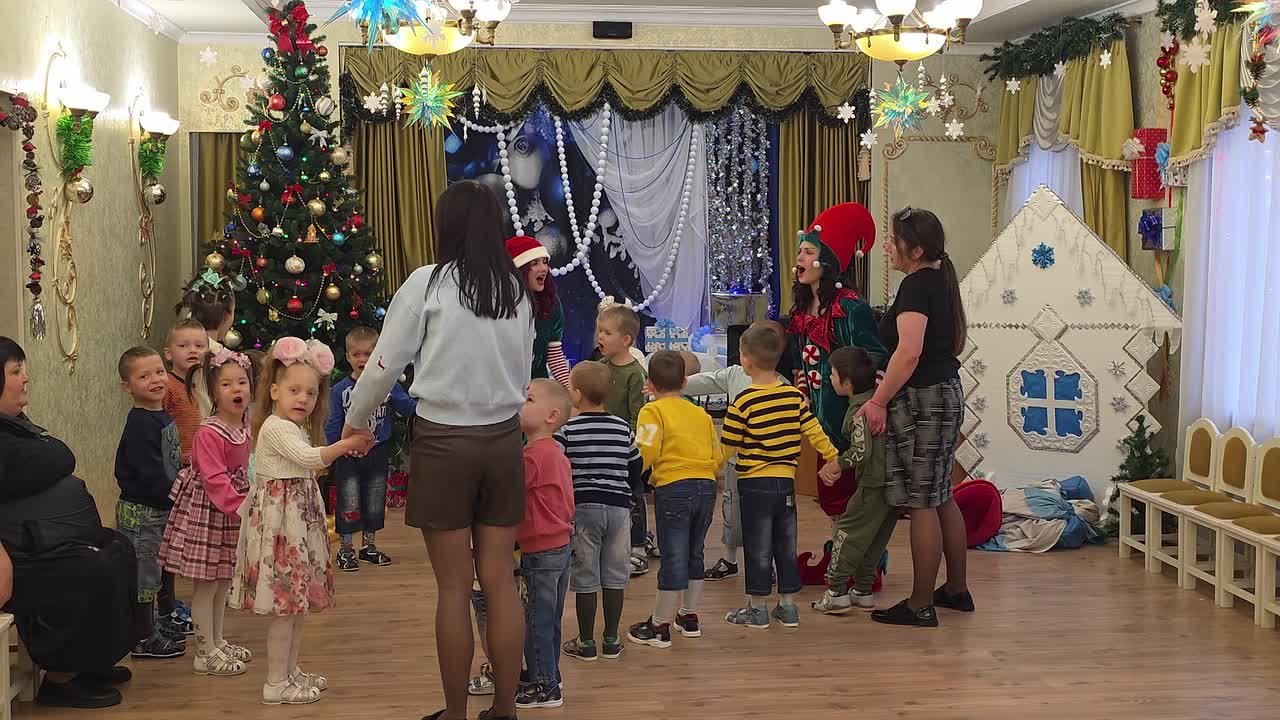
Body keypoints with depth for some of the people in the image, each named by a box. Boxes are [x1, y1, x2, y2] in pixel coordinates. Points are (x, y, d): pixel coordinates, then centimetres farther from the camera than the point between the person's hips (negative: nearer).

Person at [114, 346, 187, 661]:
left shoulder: (163, 417, 8)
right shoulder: (140, 425, -22)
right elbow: (150, 474, -25)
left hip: (163, 508, 10)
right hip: (141, 511, -10)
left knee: (165, 564, 22)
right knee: (144, 573, 1)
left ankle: (164, 621, 39)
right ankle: (144, 639, 11)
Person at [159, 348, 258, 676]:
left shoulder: (245, 427, 4)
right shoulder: (209, 433, -22)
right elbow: (214, 479, -25)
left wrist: (247, 500, 13)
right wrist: (239, 507, -26)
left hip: (232, 510, 8)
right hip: (207, 511, -8)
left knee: (224, 581, 17)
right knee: (206, 584, 0)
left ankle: (217, 641, 30)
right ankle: (206, 653, 8)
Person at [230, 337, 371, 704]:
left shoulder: (299, 429, 18)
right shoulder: (275, 427, -14)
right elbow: (309, 458, -26)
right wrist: (349, 443, -27)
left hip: (300, 521, 10)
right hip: (280, 521, -10)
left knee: (299, 602, 15)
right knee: (286, 606, -6)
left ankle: (290, 671, 25)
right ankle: (275, 684, 1)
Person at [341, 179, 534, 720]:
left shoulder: (428, 284, -8)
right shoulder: (517, 292, 4)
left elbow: (385, 365, -3)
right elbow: (522, 375, 10)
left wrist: (355, 421, 12)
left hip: (444, 442, -4)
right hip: (503, 440, 4)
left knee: (454, 586, 4)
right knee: (499, 579, 9)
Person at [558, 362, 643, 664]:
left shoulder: (567, 430, -7)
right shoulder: (623, 429, 4)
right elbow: (637, 468, 11)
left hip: (582, 509, -3)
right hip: (618, 507, 3)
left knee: (585, 577, 5)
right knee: (614, 575, 11)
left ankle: (586, 643, 11)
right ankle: (611, 640, 18)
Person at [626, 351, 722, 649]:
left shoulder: (653, 411, -3)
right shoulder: (701, 414, 16)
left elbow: (646, 452, -14)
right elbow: (718, 457, 13)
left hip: (673, 488, -6)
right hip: (707, 486, 6)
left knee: (673, 558, -1)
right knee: (694, 553, 19)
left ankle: (659, 627, 8)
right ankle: (689, 616, 30)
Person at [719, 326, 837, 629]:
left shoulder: (743, 402, -14)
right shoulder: (794, 395, -1)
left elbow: (727, 448, -8)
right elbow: (814, 431, 1)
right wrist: (834, 458, 11)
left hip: (754, 483, -5)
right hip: (786, 482, 5)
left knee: (758, 548, 4)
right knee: (786, 545, 13)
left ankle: (757, 608, 11)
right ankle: (788, 606, 19)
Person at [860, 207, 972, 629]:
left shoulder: (916, 285, -16)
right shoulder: (940, 281, 14)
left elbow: (909, 352, -27)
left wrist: (879, 400, -21)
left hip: (922, 399, -10)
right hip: (947, 392, 10)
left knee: (922, 502, -5)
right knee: (941, 498, 18)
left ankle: (920, 606, 1)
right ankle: (957, 590, 28)